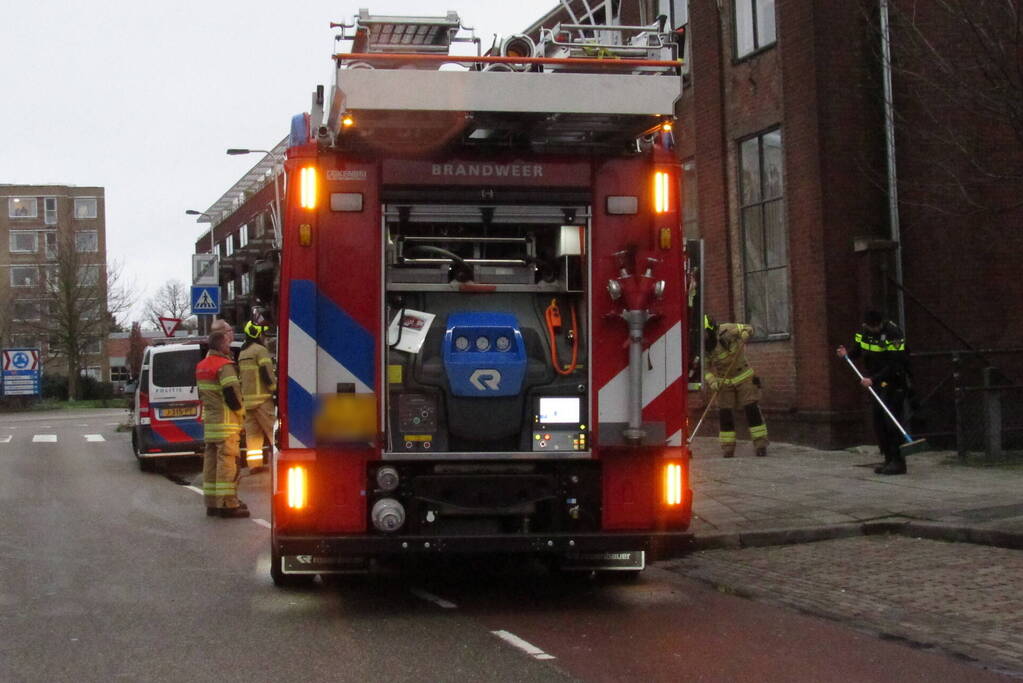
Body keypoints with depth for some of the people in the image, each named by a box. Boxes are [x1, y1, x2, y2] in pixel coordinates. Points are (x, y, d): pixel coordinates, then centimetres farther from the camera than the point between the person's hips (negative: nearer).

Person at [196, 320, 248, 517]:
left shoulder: (202, 366, 16)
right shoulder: (225, 366, -14)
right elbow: (232, 393, -20)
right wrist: (240, 413, -5)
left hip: (209, 420, 9)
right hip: (226, 422, -9)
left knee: (212, 460, 12)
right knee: (227, 461, -7)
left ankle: (212, 502, 16)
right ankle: (228, 504, -8)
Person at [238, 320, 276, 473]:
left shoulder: (242, 353, 18)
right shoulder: (260, 350, -10)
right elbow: (267, 374, -17)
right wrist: (276, 390, -8)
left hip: (246, 398, 8)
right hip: (262, 398, -8)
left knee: (252, 432, 8)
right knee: (272, 430, -5)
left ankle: (254, 464, 6)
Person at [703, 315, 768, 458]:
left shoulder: (726, 330, -21)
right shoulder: (703, 347, -14)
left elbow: (748, 328, -6)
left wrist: (744, 336, -29)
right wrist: (711, 382, -22)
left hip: (744, 377, -2)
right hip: (724, 381, 2)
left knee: (752, 409, -8)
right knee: (725, 413, -2)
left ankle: (761, 445, -6)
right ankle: (727, 449, 5)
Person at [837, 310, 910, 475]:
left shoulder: (893, 334, -21)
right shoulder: (863, 332, 2)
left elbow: (894, 366, -23)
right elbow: (856, 350, 17)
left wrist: (873, 379, -27)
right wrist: (846, 354, -5)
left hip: (894, 383, -8)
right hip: (877, 384, 8)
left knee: (891, 422, -12)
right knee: (878, 423, 8)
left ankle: (898, 462, -9)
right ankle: (889, 460, 17)